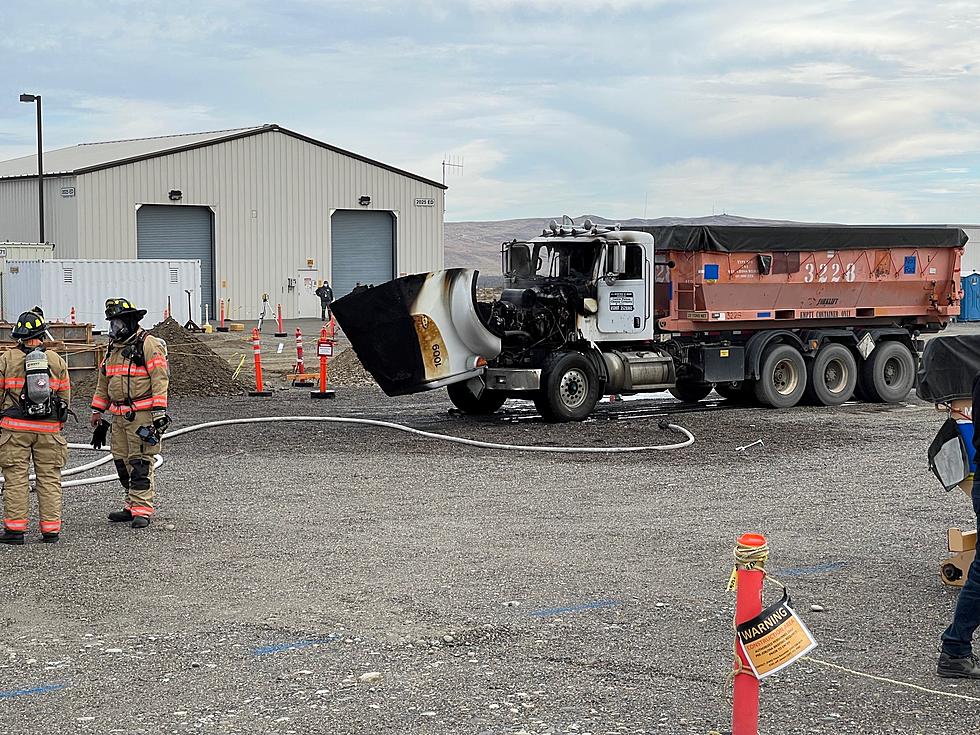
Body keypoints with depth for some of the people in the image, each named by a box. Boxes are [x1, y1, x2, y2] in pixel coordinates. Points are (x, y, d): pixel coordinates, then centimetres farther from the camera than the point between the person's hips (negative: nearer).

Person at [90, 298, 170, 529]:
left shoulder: (148, 345, -8)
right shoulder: (113, 348, 18)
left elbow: (160, 379, -13)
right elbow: (103, 382, 25)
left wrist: (159, 411, -19)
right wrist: (97, 410, 22)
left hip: (142, 413, -8)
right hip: (119, 415, 8)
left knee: (140, 462, -9)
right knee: (122, 461, 9)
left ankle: (142, 510, -8)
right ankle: (133, 507, 17)